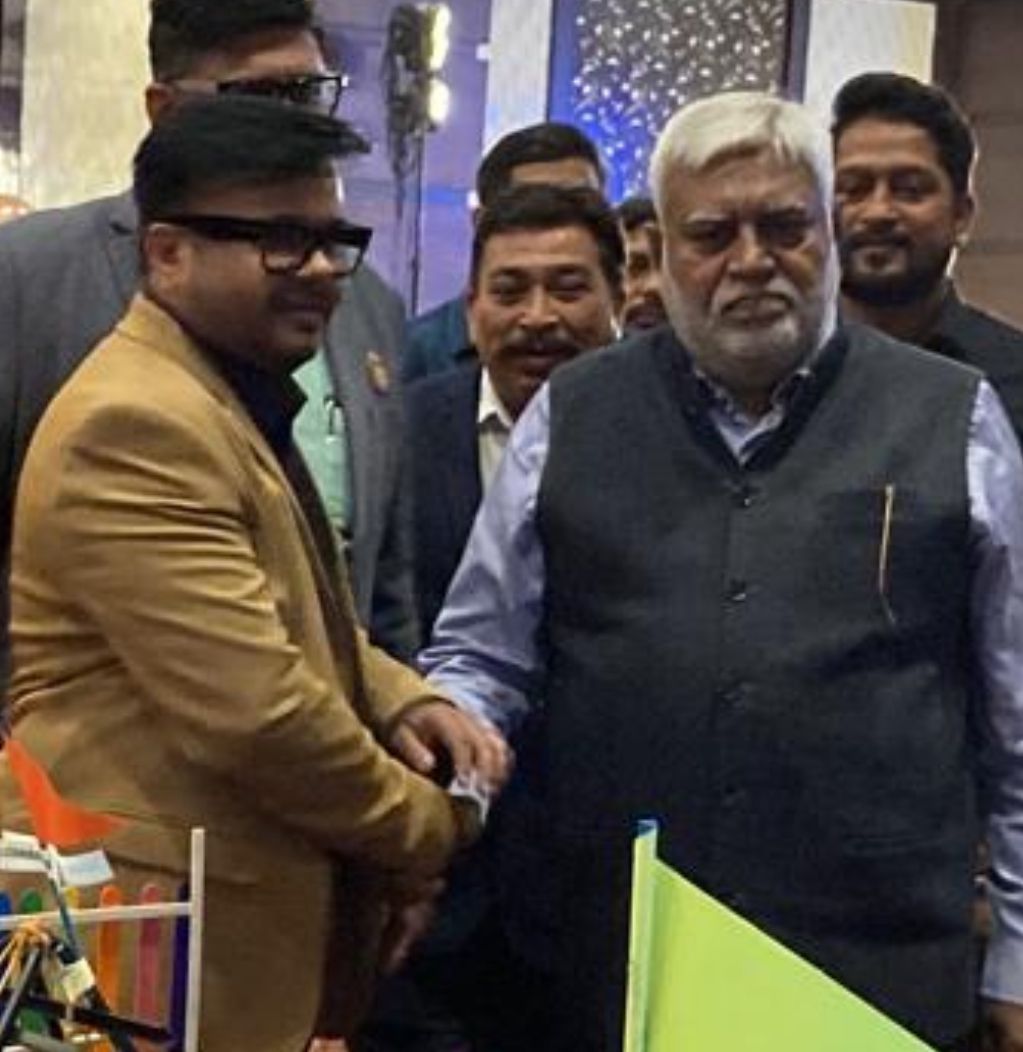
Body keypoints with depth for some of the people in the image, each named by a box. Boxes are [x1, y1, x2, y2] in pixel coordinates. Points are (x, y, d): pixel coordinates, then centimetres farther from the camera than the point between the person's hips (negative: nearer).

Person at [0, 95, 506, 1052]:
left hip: (242, 907, 10)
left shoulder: (240, 400, 14)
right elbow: (256, 709, -25)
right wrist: (428, 827, -10)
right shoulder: (134, 423, -20)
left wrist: (403, 701, 2)